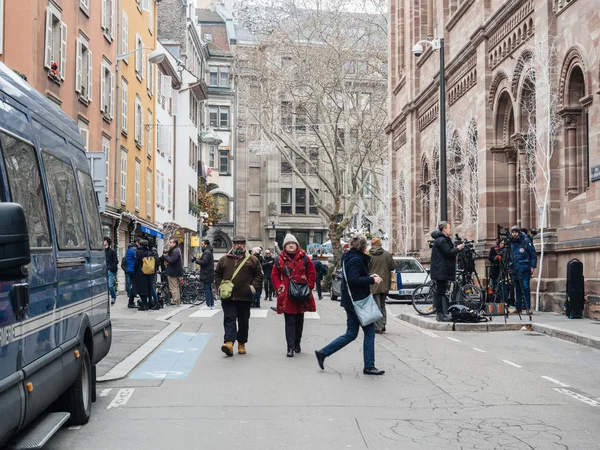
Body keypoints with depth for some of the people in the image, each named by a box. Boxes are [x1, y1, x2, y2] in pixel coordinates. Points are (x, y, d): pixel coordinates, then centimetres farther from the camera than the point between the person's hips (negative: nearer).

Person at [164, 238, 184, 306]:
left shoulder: (175, 251, -19)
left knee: (173, 288, -7)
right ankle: (178, 301, 26)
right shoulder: (174, 250, 17)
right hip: (175, 272, 11)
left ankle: (175, 301, -4)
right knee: (176, 287, 18)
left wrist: (165, 256, -15)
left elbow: (171, 260, -29)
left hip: (173, 273, -11)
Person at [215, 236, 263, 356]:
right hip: (228, 297, 0)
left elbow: (259, 274, 6)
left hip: (245, 297, 0)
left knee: (243, 321, 9)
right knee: (229, 319, -7)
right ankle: (229, 342, -16)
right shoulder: (224, 260, 9)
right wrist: (219, 285, 2)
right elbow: (217, 274, 16)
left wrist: (254, 287, -6)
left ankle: (241, 344, 22)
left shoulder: (252, 260, 5)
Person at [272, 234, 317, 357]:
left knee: (299, 321, 13)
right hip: (286, 296, -1)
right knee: (290, 322, -5)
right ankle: (290, 347, -6)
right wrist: (279, 288, -3)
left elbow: (312, 273, 6)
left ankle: (297, 343, 28)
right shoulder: (280, 260, 3)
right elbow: (275, 276, 8)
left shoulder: (304, 258, 3)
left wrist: (309, 287, -2)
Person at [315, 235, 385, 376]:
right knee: (369, 331, -1)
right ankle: (369, 366, 5)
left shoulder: (351, 257, 15)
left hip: (351, 301, 10)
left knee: (351, 334, 13)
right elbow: (354, 280, -25)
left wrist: (369, 276, 14)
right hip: (357, 301, -10)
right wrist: (372, 280, -18)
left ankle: (323, 353, 12)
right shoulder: (356, 259, -16)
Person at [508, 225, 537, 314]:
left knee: (525, 287, -10)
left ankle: (528, 307, -7)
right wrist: (509, 267, 11)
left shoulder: (525, 241, -1)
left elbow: (533, 254, 1)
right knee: (517, 289, 7)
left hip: (524, 269, -4)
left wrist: (533, 266, -6)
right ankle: (518, 308, 12)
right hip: (514, 269, 5)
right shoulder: (510, 243, 12)